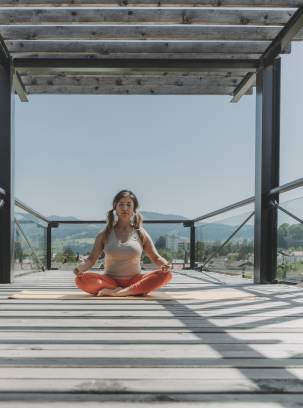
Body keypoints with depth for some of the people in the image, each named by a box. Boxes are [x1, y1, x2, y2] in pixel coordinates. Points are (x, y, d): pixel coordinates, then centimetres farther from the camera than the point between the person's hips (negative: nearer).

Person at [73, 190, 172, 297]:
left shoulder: (141, 234, 7)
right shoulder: (105, 235, 6)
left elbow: (156, 257, 5)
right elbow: (91, 259, 3)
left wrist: (165, 265, -19)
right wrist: (80, 268, -20)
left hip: (134, 282, 0)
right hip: (109, 281, 0)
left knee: (166, 274, -25)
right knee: (81, 279, -29)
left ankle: (118, 292, -32)